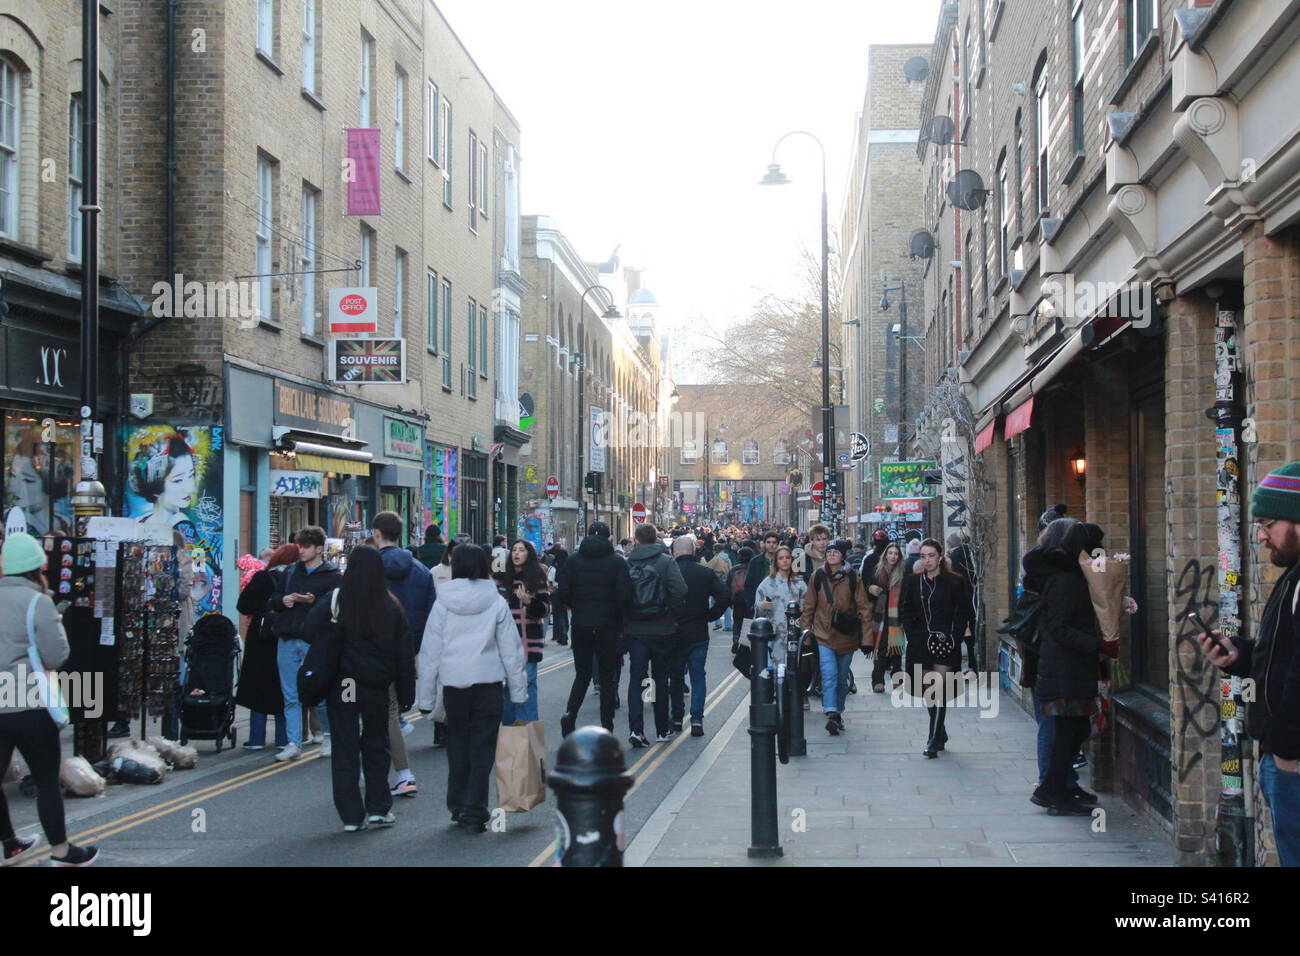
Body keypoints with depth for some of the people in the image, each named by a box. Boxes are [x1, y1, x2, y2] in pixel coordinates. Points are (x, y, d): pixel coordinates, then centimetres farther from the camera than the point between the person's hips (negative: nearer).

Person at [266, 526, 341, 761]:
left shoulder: (333, 576, -1)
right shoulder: (290, 572, 15)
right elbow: (271, 602, 18)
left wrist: (314, 601, -21)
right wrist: (282, 600, -4)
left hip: (314, 642, -4)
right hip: (287, 641, 5)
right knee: (291, 696, 5)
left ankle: (329, 735, 24)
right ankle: (294, 744, 9)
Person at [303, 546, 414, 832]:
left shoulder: (336, 600, -8)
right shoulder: (392, 607, -2)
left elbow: (312, 627, -21)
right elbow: (405, 655, 1)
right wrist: (406, 693, 8)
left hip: (342, 687, -1)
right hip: (377, 689, 1)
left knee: (345, 749, 6)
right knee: (376, 746, 17)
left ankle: (351, 816, 7)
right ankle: (378, 808, 15)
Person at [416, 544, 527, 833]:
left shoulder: (443, 604, -1)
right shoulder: (497, 603, -2)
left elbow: (430, 652, 1)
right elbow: (511, 650, 1)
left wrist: (426, 696, 8)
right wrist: (518, 691, 10)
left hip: (453, 683, 1)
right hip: (488, 682, -1)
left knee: (457, 746, 15)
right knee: (482, 749, 4)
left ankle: (458, 807, 24)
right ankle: (474, 814, 1)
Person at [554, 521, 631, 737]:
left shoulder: (573, 560, 0)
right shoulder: (617, 562, -5)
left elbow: (562, 594, -5)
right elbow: (624, 596, -13)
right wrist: (616, 615, 6)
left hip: (580, 625, 2)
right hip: (607, 626, -2)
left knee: (582, 674, 14)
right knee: (607, 677, 8)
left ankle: (570, 713, -9)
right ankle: (606, 728, 7)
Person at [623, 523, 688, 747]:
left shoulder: (626, 563, -1)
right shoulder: (666, 561, -7)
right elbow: (679, 590, -18)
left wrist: (625, 618, 9)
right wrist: (671, 612, -2)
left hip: (634, 630, 1)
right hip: (661, 628, -1)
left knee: (636, 678, 4)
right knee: (660, 678, 12)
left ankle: (635, 729, -10)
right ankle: (662, 730, 20)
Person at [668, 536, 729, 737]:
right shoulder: (706, 572, -3)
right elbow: (725, 596, -10)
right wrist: (710, 616, 2)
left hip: (674, 634, -1)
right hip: (698, 634, 1)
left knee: (676, 677, 13)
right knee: (698, 677, 7)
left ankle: (677, 719, 17)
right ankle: (697, 719, -3)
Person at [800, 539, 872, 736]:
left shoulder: (852, 577, -2)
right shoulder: (818, 576, 0)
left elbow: (863, 606, 2)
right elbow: (809, 605, 8)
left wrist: (866, 632, -2)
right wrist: (805, 628, 7)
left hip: (846, 636, 1)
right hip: (824, 634, -1)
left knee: (842, 678, 12)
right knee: (829, 675, -16)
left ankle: (838, 711, 29)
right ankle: (831, 714, -24)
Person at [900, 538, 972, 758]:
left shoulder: (955, 582, -1)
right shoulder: (913, 581, 7)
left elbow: (963, 613, 2)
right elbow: (905, 611, 13)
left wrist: (953, 636, -7)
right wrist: (912, 634, 2)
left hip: (945, 643, -3)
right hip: (920, 643, 3)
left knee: (939, 691, -10)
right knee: (927, 691, 9)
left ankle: (934, 741, -9)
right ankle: (940, 733, 27)